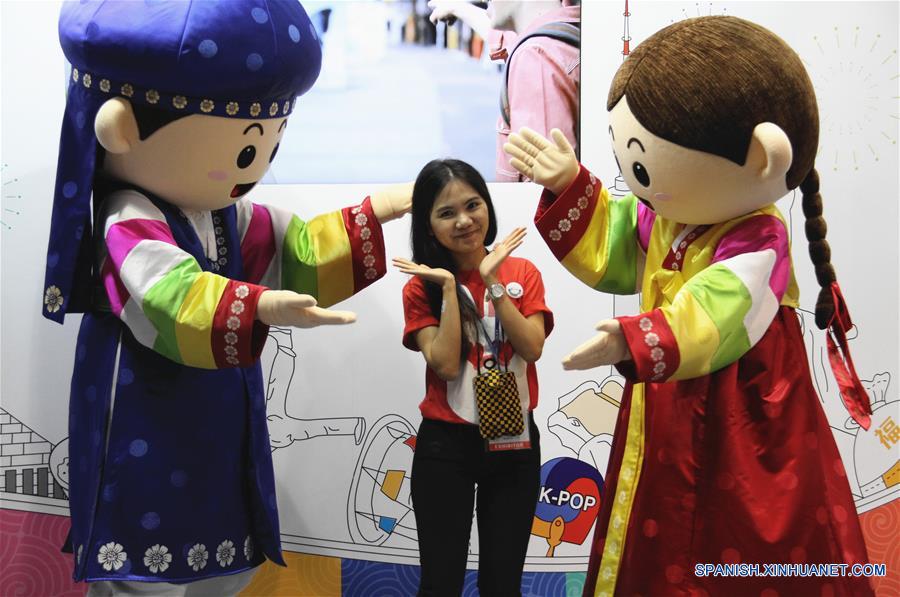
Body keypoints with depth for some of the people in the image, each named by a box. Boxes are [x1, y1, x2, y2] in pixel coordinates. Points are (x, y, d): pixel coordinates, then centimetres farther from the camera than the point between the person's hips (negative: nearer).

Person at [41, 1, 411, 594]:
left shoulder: (224, 214, 8)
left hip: (218, 428, 9)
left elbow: (299, 250, 16)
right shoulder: (130, 226, -23)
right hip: (149, 431, -9)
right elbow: (176, 300, -40)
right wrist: (262, 308, -56)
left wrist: (377, 214, 12)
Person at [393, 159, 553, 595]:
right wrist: (450, 286, -19)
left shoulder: (522, 273, 1)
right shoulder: (421, 287, -5)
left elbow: (532, 349, -12)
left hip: (515, 443, 2)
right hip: (445, 446, -2)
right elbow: (446, 364, -16)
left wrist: (492, 281, -17)